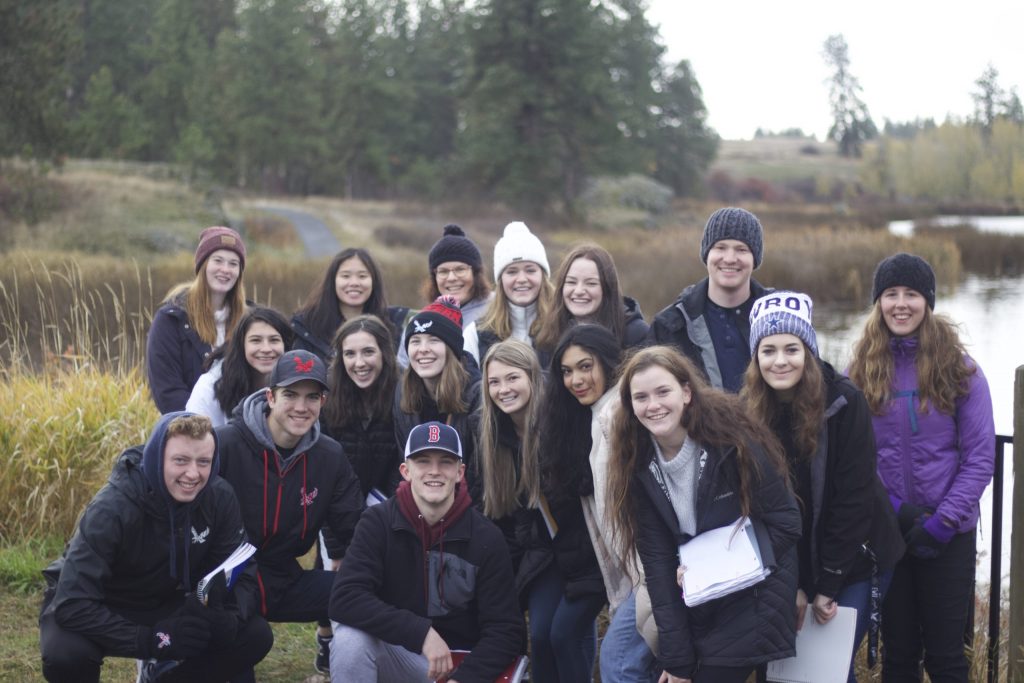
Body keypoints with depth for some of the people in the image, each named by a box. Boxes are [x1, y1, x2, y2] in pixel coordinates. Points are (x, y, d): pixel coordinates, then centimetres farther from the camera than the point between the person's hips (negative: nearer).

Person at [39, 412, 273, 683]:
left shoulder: (219, 499, -16)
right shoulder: (113, 508, -30)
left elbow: (241, 576, -7)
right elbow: (72, 604, -34)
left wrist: (228, 618, -31)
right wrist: (150, 640, -40)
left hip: (164, 604, 4)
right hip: (100, 608, -4)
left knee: (255, 636, -13)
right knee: (65, 654, -37)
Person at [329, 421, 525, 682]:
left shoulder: (486, 538, -7)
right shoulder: (378, 522, -8)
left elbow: (504, 629, -7)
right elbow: (345, 599, -20)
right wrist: (421, 632, -28)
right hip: (396, 656, 1)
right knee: (350, 637, -29)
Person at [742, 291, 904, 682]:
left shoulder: (844, 402, -16)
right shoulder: (750, 413, -7)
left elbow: (854, 496, -16)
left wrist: (827, 584, -16)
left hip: (854, 558, -3)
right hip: (790, 565, 3)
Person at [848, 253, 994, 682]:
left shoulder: (960, 371, -4)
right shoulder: (862, 371, 1)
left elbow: (980, 457, -5)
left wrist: (942, 522, -12)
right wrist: (891, 507, -12)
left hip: (950, 535, -1)